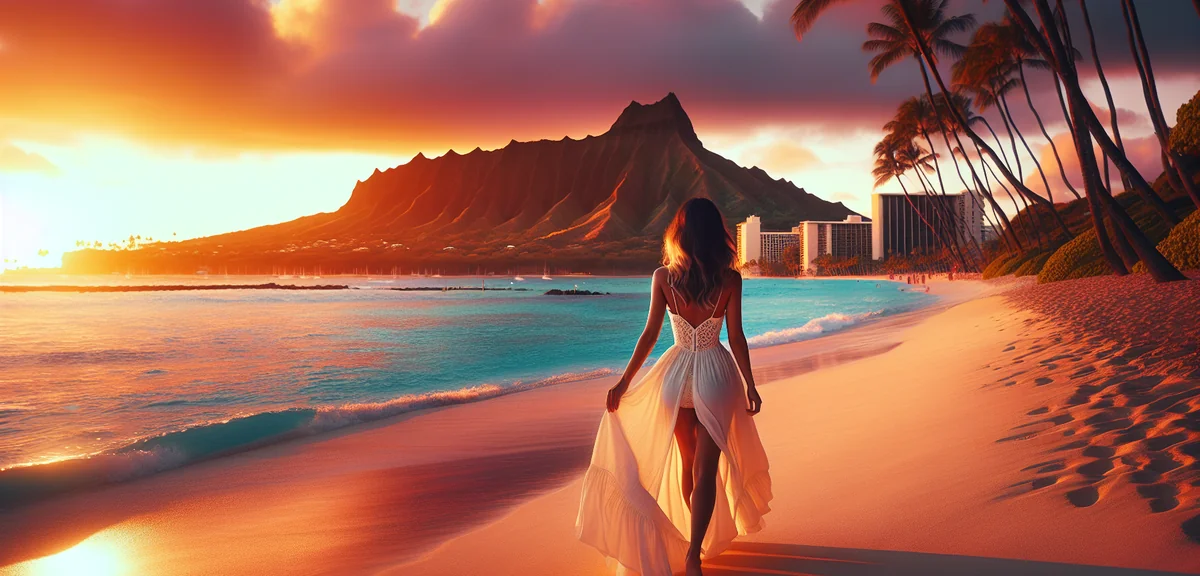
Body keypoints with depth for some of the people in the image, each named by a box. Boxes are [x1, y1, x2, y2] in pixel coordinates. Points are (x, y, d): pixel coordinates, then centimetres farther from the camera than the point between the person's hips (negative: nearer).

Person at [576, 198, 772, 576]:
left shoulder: (663, 277, -5)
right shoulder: (730, 279, -7)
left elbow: (650, 335, -6)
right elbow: (736, 338, -6)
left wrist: (623, 382, 1)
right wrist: (750, 386, 3)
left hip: (676, 374, 2)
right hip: (716, 374, -2)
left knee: (687, 461, 20)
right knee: (706, 469, 2)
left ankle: (696, 539, 36)